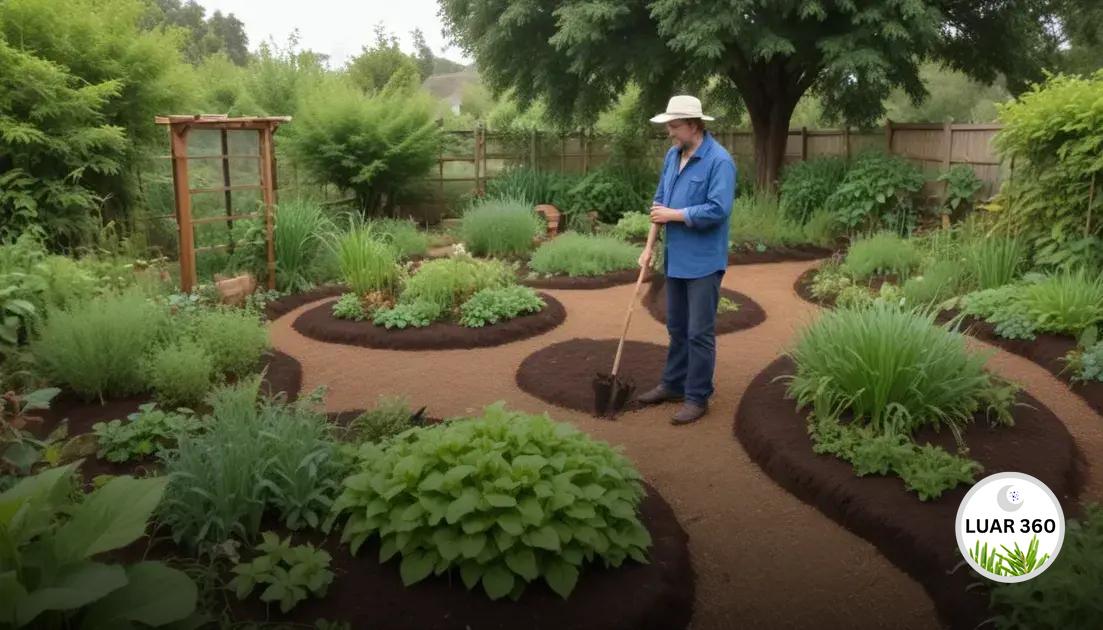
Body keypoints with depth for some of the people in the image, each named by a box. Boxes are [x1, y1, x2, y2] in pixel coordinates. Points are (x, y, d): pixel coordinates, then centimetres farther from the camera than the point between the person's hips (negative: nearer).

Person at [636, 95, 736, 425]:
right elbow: (660, 200, 14)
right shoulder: (672, 155, 8)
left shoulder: (719, 160, -16)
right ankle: (673, 384, 30)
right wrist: (650, 246, 9)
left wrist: (673, 215, -16)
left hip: (703, 262, -8)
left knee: (700, 333, 0)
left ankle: (698, 398, 10)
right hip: (675, 258, 8)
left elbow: (717, 210, -24)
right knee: (677, 328, 17)